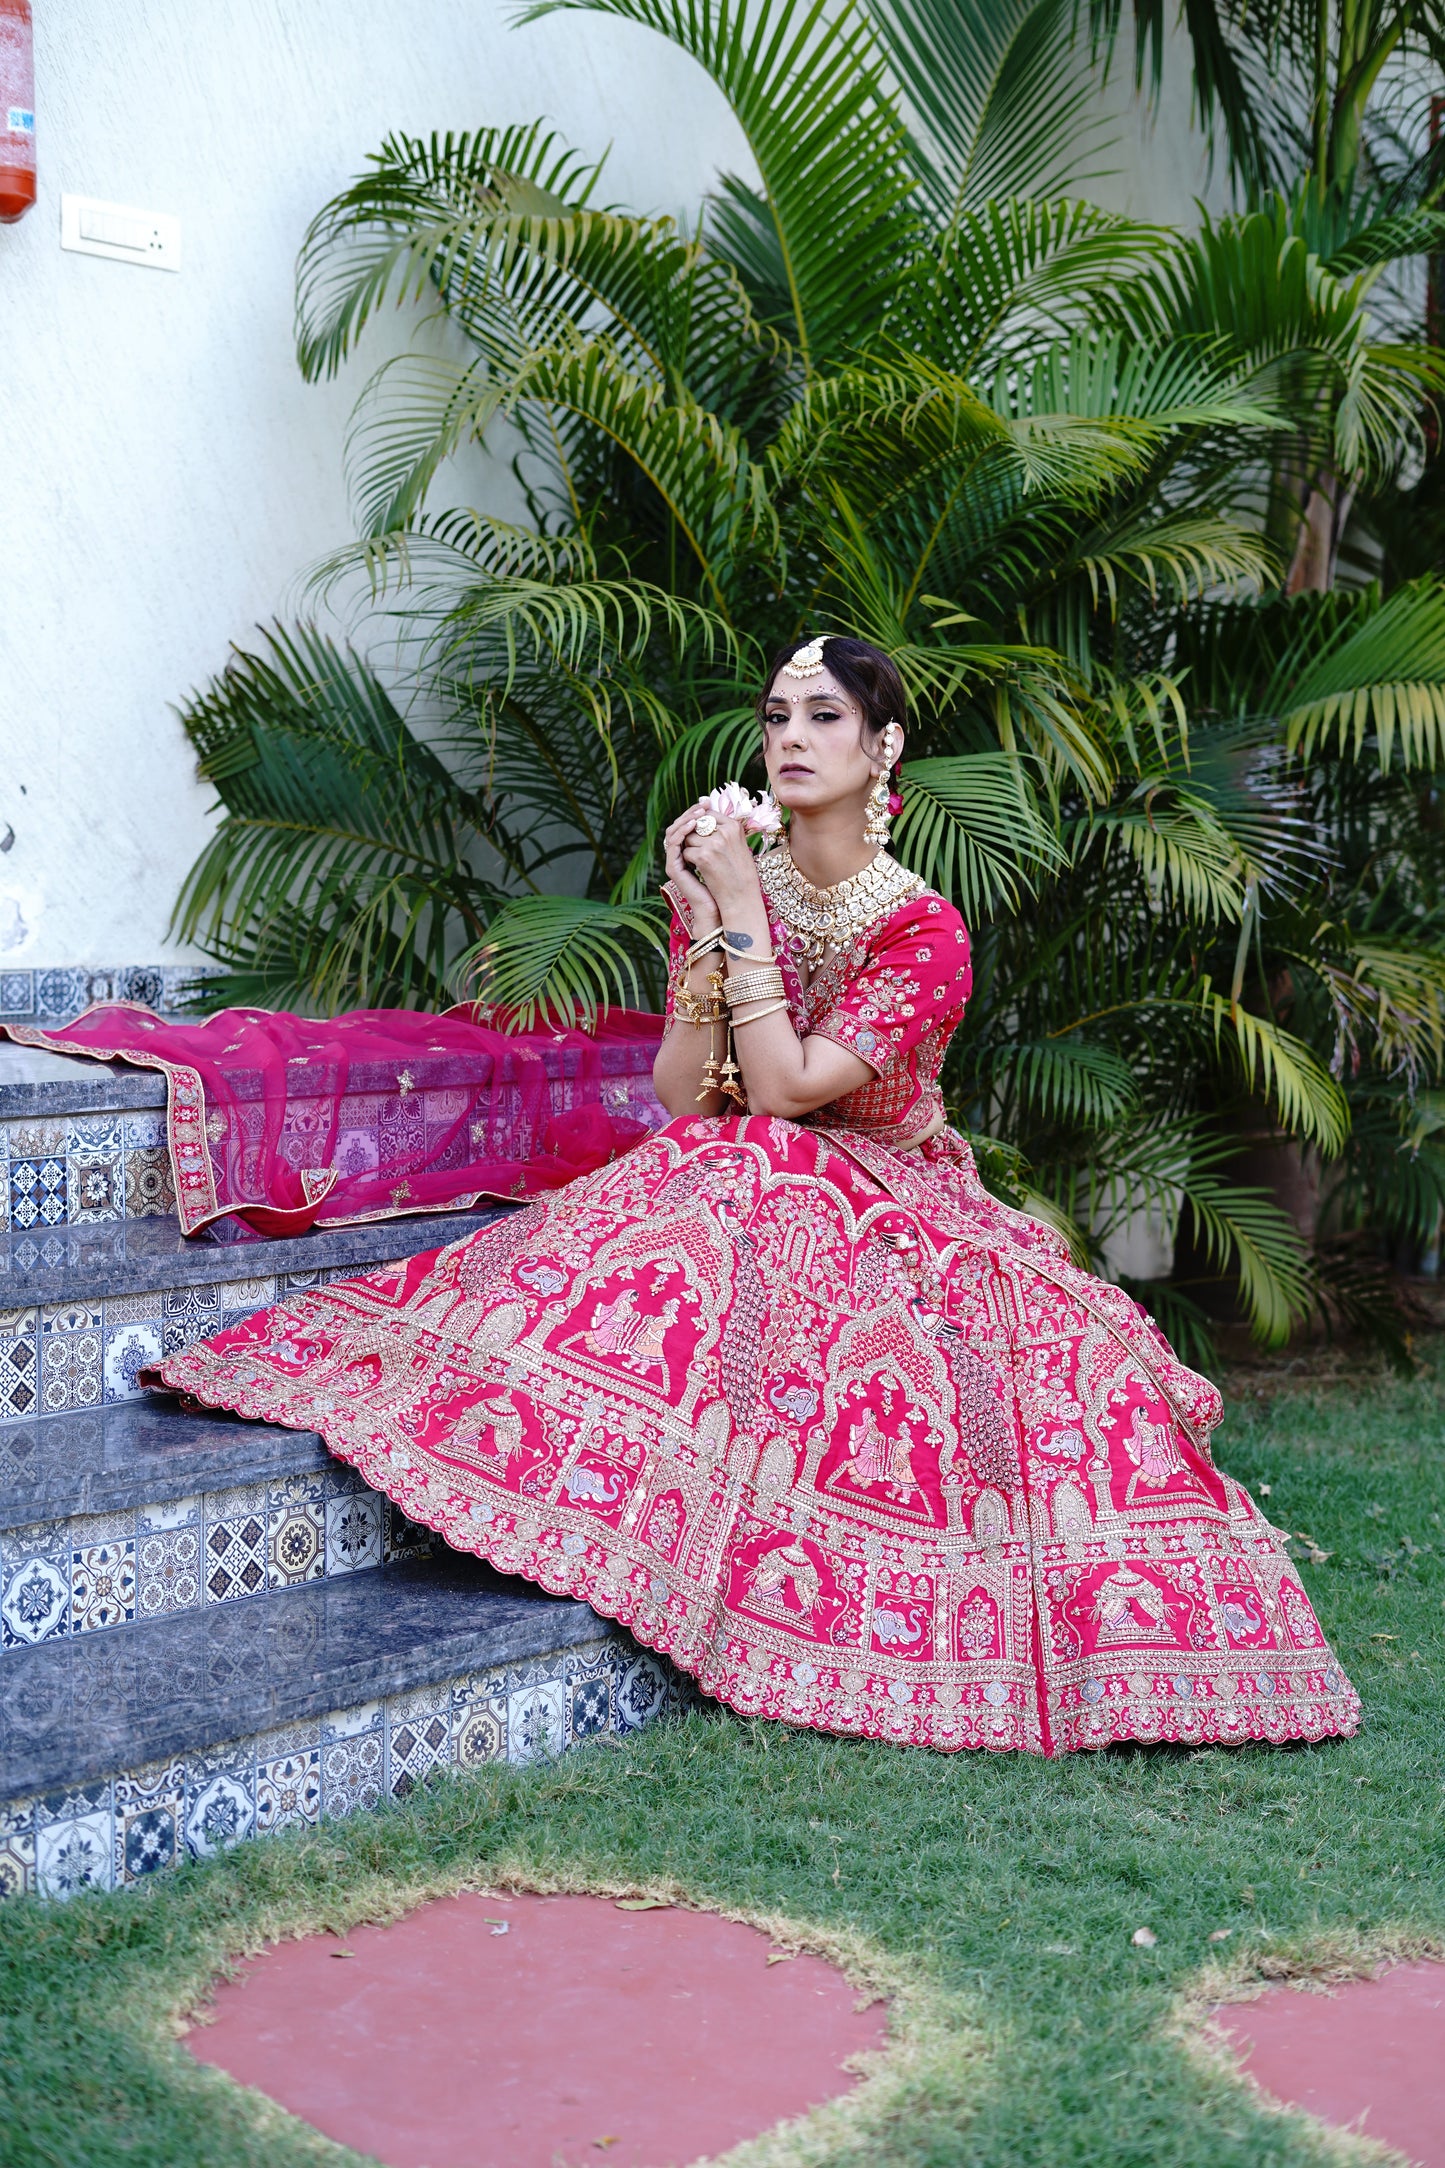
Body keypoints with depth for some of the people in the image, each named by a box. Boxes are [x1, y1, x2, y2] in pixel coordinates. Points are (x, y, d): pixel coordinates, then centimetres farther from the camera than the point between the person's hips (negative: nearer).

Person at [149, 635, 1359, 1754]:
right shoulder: (725, 888, 2)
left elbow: (782, 1089, -20)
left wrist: (745, 914, -20)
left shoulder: (924, 931, -9)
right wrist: (706, 929, -17)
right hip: (729, 1193, 2)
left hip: (888, 1215, -2)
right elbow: (679, 1099, -6)